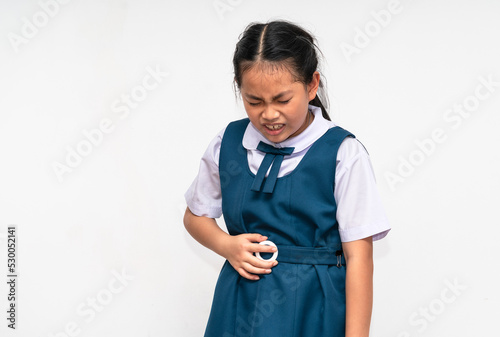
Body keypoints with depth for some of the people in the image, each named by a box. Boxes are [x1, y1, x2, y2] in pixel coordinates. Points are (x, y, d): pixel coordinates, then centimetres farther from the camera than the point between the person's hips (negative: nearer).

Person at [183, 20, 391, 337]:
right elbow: (196, 215, 17)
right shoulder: (227, 144, 1)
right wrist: (226, 245, -4)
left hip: (312, 310, -3)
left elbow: (358, 256, -11)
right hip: (239, 306, 3)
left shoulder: (343, 154, -11)